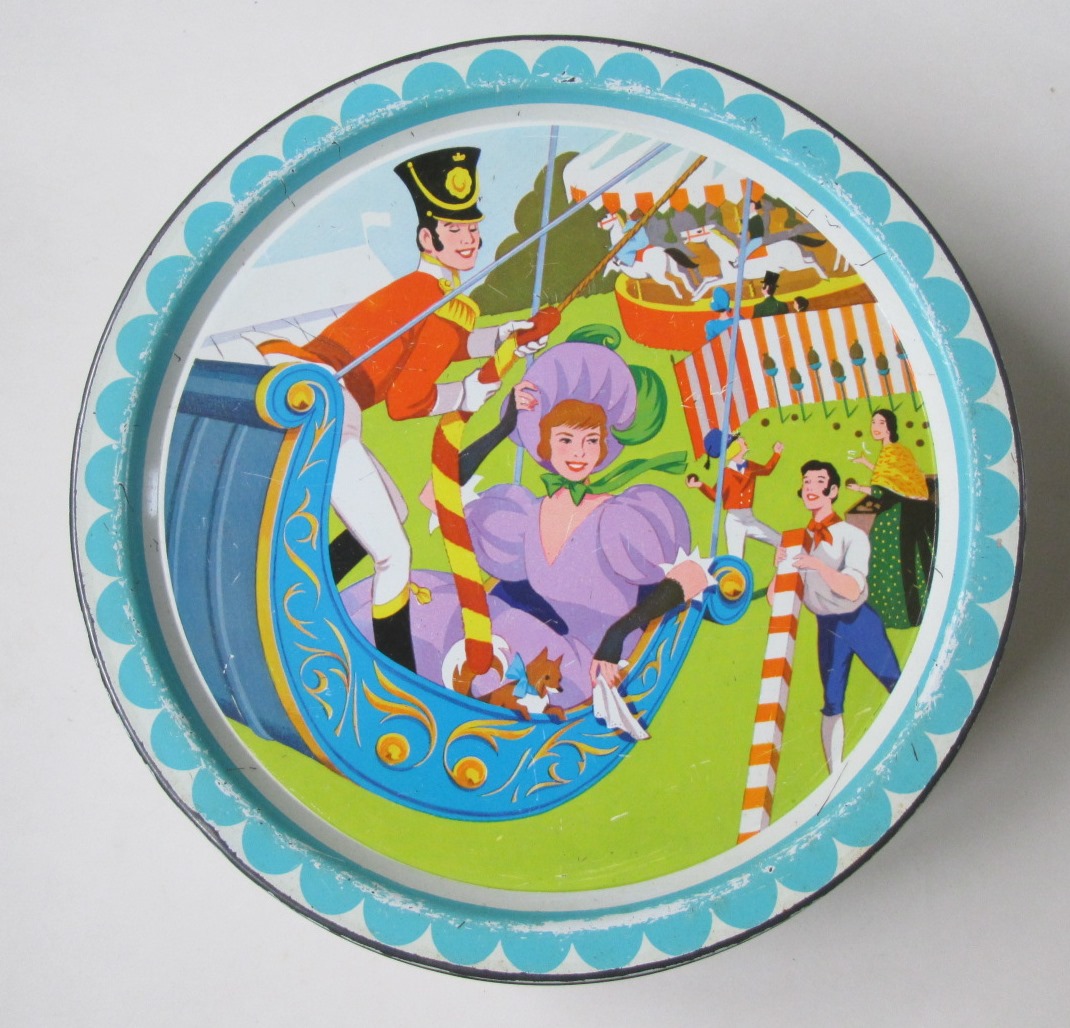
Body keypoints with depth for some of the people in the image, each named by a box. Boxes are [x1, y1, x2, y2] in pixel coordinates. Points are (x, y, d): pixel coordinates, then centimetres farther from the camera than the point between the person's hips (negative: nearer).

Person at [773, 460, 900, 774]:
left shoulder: (852, 535, -9)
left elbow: (852, 589, -23)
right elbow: (774, 597, 2)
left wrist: (817, 564, -37)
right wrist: (781, 567, -18)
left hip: (860, 620, -3)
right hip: (828, 627, 3)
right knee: (832, 704, 6)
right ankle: (835, 775, 14)